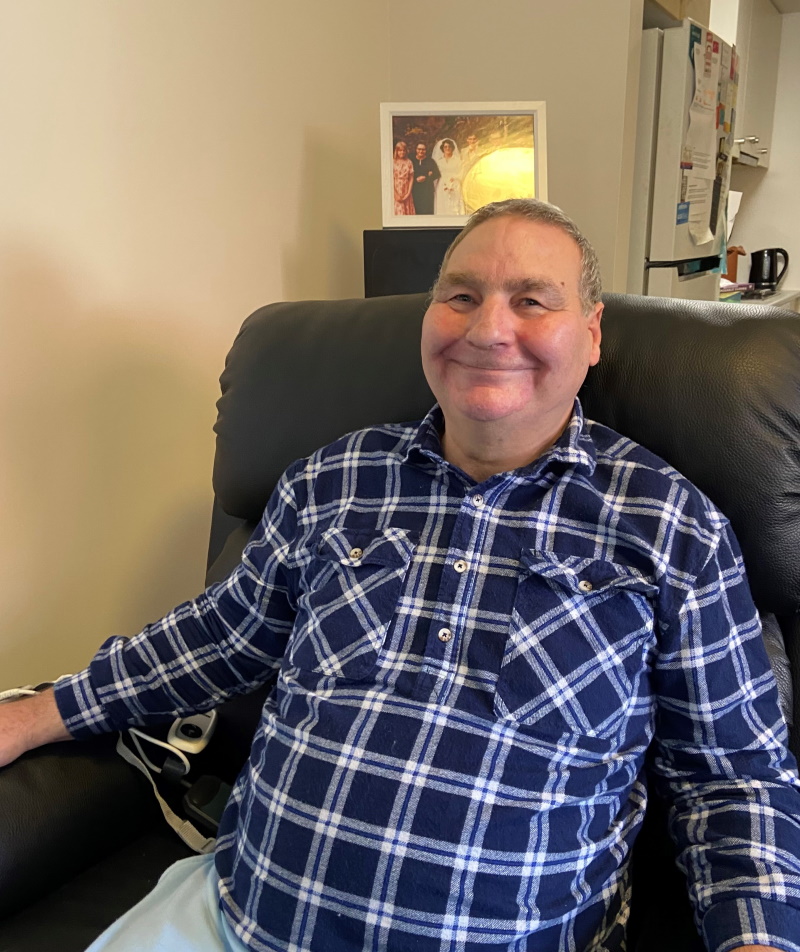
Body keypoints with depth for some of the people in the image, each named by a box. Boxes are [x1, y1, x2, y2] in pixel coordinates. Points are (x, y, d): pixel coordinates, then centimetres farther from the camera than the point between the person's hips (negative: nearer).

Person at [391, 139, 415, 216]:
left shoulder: (409, 162, 5)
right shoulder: (393, 163, -3)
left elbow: (411, 178, 4)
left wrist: (408, 193, -5)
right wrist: (396, 195, -11)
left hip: (406, 192, 2)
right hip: (397, 190, -2)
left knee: (408, 212, 3)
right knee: (398, 212, -6)